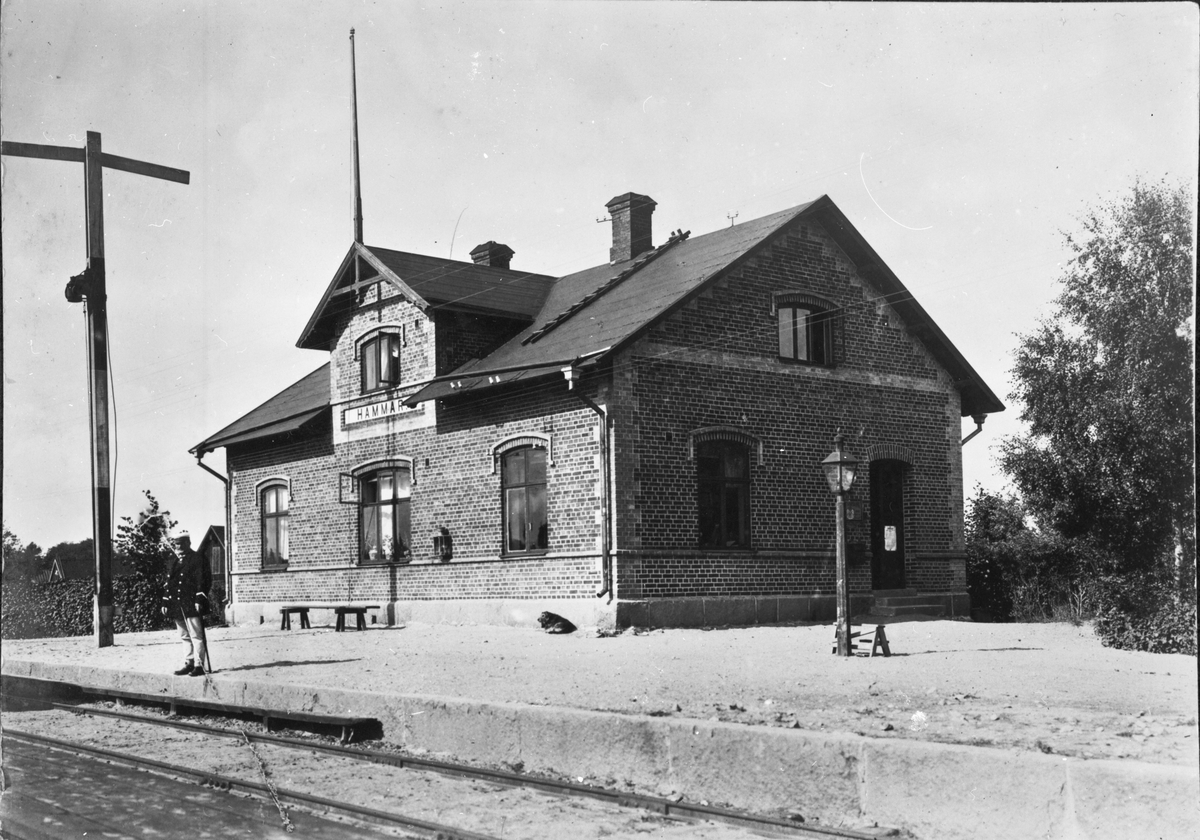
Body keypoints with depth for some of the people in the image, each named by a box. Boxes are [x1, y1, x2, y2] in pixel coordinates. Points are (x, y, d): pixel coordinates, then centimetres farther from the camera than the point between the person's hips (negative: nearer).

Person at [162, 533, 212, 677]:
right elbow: (168, 583, 20)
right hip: (177, 607, 7)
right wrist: (165, 603, 14)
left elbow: (203, 580, -9)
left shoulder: (197, 560, -3)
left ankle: (199, 665, -5)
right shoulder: (173, 563, 18)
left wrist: (199, 599, -17)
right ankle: (189, 663, 17)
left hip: (192, 605, -7)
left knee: (196, 636, -6)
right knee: (184, 637, 11)